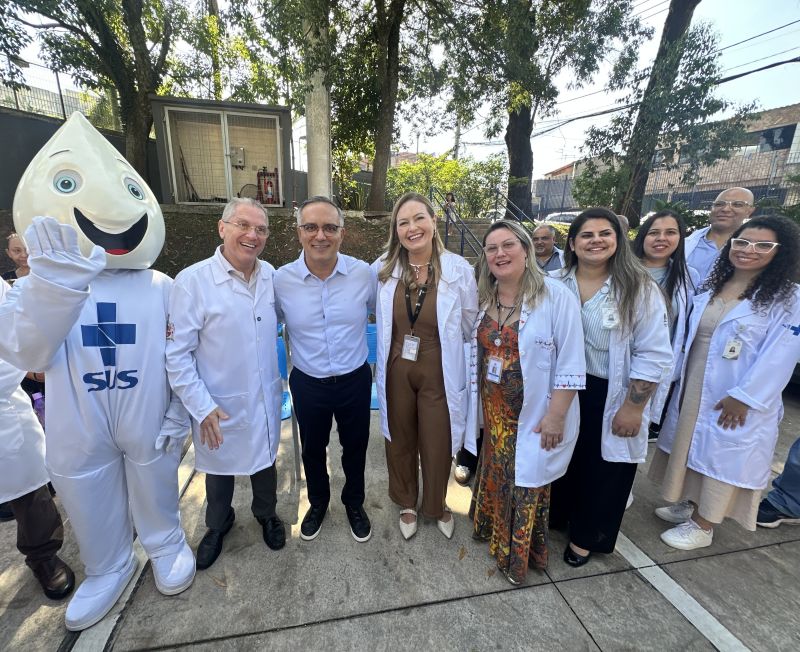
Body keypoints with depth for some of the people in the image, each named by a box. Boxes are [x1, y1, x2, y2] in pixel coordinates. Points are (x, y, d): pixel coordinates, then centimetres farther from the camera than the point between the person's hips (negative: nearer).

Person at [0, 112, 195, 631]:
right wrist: (55, 283, -36)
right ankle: (109, 568, 50)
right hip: (79, 433, 2)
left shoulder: (161, 287, -7)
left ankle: (167, 547, 49)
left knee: (155, 496, 21)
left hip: (148, 424, -1)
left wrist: (179, 416, -7)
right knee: (93, 510, 23)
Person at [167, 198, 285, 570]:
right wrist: (201, 407, -16)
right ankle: (218, 524, 51)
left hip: (266, 399, 3)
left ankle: (266, 514, 52)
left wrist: (279, 381, 6)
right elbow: (177, 354, -15)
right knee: (219, 469, 21)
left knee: (265, 461, 24)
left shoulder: (271, 275, -5)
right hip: (218, 407, -3)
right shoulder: (192, 281, -18)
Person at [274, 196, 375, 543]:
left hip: (355, 380, 0)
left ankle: (354, 503, 49)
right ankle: (318, 503, 52)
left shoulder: (364, 273, -13)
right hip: (307, 384, 1)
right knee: (312, 449, 22)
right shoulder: (281, 279, -12)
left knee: (355, 447, 20)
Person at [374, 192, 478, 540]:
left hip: (440, 374, -2)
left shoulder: (459, 269, -12)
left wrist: (444, 350, 6)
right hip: (396, 371, 2)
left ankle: (437, 505, 46)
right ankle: (406, 503, 48)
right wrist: (393, 348, 10)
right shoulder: (383, 268, -6)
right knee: (400, 441, 19)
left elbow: (470, 327, -1)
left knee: (438, 444, 14)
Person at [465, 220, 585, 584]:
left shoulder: (556, 296, -16)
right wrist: (478, 405, 10)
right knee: (495, 475, 21)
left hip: (533, 415, -5)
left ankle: (518, 556, 36)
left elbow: (570, 363, -16)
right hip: (494, 412, 5)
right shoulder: (483, 298, 3)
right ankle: (494, 533, 47)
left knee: (526, 482, 11)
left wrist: (556, 415, -16)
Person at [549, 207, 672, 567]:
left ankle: (586, 536, 40)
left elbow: (653, 357, -12)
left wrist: (633, 407, -13)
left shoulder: (640, 290, -12)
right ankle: (553, 514, 47)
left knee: (603, 468, 15)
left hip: (611, 397, -2)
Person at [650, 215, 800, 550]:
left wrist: (743, 397, -20)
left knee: (723, 456, 7)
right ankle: (689, 504, 39)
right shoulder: (711, 287, 7)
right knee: (691, 445, 18)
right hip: (692, 388, 6)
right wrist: (679, 377, 8)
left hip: (736, 398, -5)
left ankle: (702, 526, 25)